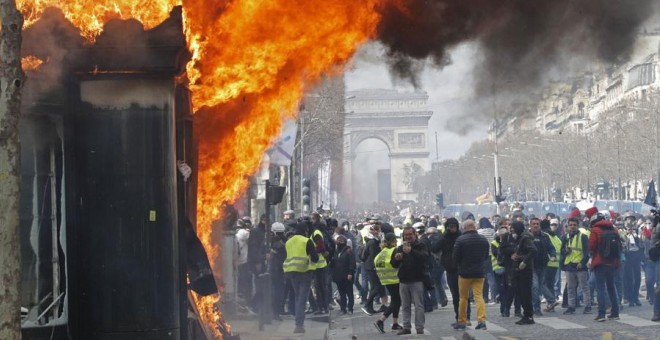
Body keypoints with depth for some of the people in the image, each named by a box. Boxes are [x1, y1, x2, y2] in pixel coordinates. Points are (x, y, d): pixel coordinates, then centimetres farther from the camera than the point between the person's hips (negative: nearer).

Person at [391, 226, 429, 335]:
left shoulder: (421, 246, 1)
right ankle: (406, 327, 14)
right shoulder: (400, 248, 14)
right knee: (405, 306, 8)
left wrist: (411, 251, -33)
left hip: (417, 281, -5)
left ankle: (420, 328, -4)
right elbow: (394, 265, 12)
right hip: (403, 281, 5)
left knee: (419, 305, -6)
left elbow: (424, 257, -20)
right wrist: (396, 259, -12)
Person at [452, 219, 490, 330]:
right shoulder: (484, 240, 3)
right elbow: (486, 256, 14)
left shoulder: (460, 240, -12)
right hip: (479, 272, 3)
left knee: (463, 297, 9)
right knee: (479, 296, 1)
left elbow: (455, 257, -7)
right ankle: (482, 320, -13)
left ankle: (461, 322, 16)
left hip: (465, 272, -3)